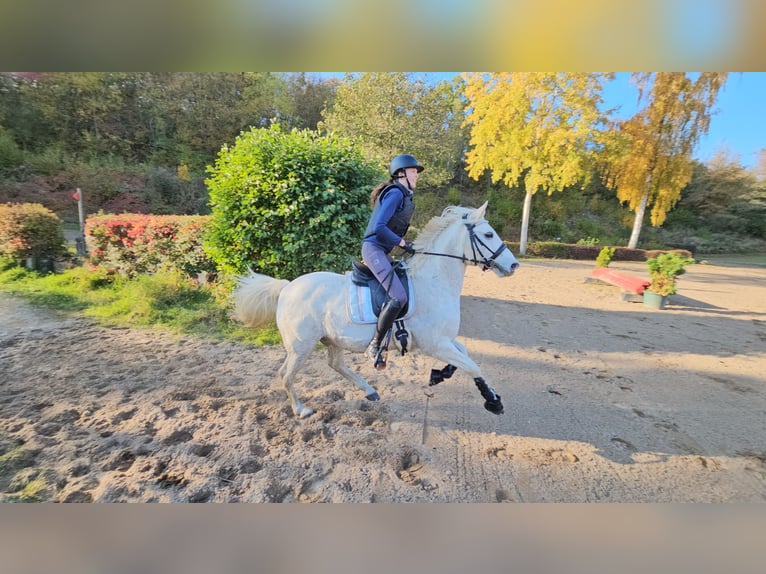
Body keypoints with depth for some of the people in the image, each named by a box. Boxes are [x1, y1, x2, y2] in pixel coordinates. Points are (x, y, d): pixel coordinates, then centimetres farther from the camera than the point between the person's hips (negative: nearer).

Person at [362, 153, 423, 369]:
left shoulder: (403, 195, 19)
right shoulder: (395, 193, -12)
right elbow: (379, 227, -22)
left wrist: (404, 243, 12)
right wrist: (403, 243, -15)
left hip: (383, 250, 11)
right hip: (373, 248, -11)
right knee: (399, 297, -23)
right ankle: (375, 344, -11)